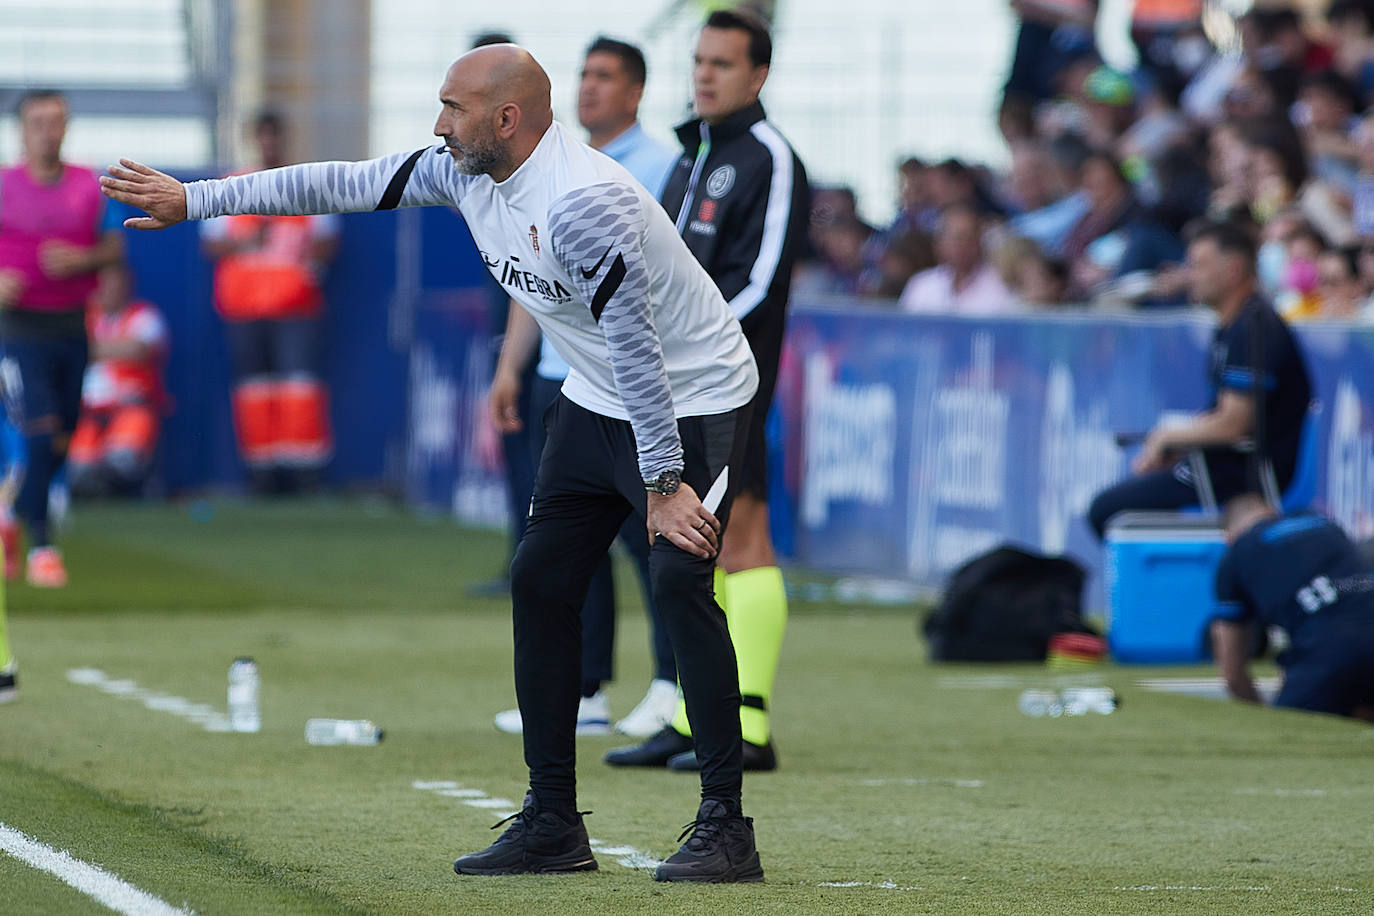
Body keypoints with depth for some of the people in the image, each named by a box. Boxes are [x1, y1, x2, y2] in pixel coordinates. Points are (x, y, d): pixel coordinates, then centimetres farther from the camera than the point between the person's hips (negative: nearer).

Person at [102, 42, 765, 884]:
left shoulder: (581, 201, -29)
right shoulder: (465, 173, -2)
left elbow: (634, 347, -29)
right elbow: (342, 185, 6)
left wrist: (662, 483, -28)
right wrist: (192, 200, 8)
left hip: (692, 406, -10)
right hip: (595, 405, 10)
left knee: (679, 581, -23)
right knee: (540, 583, 7)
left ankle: (726, 829, -19)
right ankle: (553, 826, 14)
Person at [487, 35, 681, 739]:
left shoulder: (660, 168, -5)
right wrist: (510, 366, 17)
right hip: (558, 379, 7)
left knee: (647, 535, -8)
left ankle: (674, 688, -1)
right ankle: (582, 693, 10)